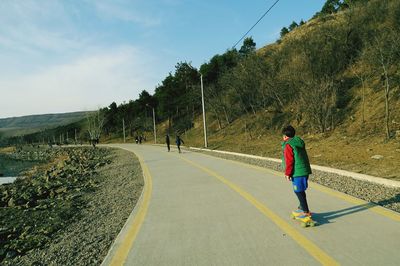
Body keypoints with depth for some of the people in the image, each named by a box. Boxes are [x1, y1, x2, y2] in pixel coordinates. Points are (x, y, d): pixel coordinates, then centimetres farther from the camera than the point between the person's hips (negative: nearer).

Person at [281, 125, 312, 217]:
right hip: (305, 170, 9)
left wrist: (287, 173, -10)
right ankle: (302, 208, 33)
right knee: (300, 191, 20)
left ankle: (306, 211, 2)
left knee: (299, 191, -1)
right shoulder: (299, 142, 14)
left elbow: (289, 161, -17)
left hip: (297, 172, -9)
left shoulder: (288, 145, -13)